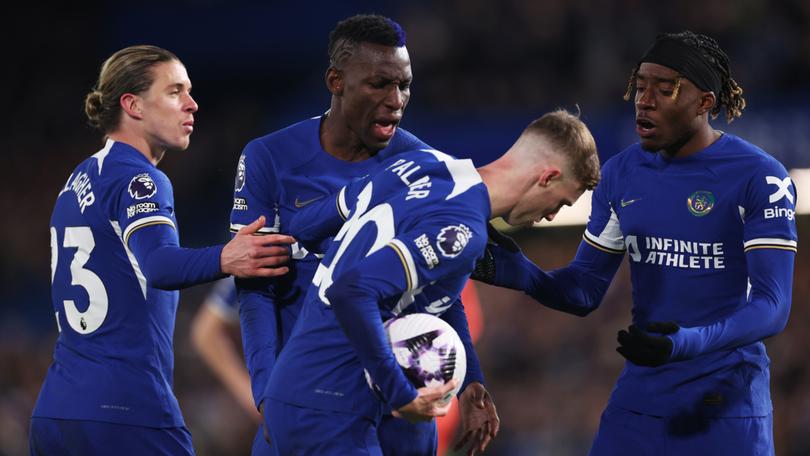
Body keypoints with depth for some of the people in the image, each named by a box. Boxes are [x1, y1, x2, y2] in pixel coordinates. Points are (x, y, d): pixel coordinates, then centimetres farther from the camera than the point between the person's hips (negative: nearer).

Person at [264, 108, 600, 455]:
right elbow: (351, 293, -30)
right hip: (329, 412, -9)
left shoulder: (420, 164, 8)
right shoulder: (463, 232, -18)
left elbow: (302, 228, 15)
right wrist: (403, 397, -18)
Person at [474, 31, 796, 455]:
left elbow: (772, 305, -17)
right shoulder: (621, 173, 5)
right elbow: (585, 289, 8)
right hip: (640, 400, 5)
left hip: (726, 406, -5)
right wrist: (522, 274, -13)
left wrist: (690, 342, -33)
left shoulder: (758, 178, -11)